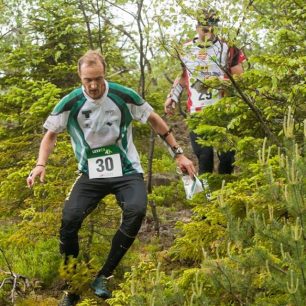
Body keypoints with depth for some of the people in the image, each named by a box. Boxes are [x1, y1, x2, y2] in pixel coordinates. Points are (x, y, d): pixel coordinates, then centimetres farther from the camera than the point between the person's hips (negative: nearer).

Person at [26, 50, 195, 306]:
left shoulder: (124, 96, -10)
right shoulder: (70, 103, -9)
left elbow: (155, 120, 5)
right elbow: (51, 135, 6)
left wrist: (178, 153, 5)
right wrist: (41, 165, -11)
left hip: (126, 172, -1)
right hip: (91, 175, 1)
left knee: (136, 210, -32)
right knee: (69, 220, -24)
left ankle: (103, 277, -17)